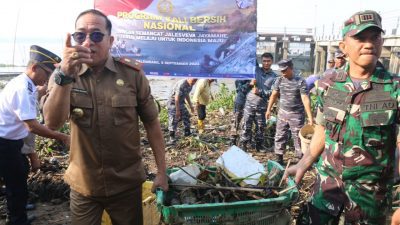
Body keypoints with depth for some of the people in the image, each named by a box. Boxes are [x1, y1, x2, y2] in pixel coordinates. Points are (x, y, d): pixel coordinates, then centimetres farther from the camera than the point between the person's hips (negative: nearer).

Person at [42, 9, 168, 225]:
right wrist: (65, 75, -34)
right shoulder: (62, 74, -5)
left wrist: (161, 172, -3)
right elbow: (53, 122, -20)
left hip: (127, 183, 0)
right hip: (83, 185, 1)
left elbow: (152, 123, -2)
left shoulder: (132, 73, -8)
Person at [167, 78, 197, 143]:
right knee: (173, 120, -10)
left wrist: (190, 105, 19)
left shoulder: (190, 85, -2)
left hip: (181, 103, 9)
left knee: (186, 116, 11)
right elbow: (177, 98, -28)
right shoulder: (181, 84, -29)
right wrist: (177, 110, -26)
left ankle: (187, 132, 25)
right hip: (173, 103, -9)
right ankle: (172, 138, -5)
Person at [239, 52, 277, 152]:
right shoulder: (255, 70, 5)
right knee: (247, 125, 1)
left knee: (261, 126, 11)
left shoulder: (274, 76, 3)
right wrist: (250, 83, -13)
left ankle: (259, 144, 25)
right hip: (250, 102, -1)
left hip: (262, 105, 1)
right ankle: (243, 144, 10)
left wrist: (259, 92, -16)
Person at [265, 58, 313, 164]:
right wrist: (269, 109, 12)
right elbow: (274, 95, 12)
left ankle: (301, 159, 13)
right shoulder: (279, 80, 0)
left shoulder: (300, 81, -13)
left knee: (298, 137, 2)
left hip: (297, 115, -4)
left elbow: (305, 99, -18)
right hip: (282, 113, 4)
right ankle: (279, 158, 20)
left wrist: (310, 117, -22)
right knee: (280, 136, 9)